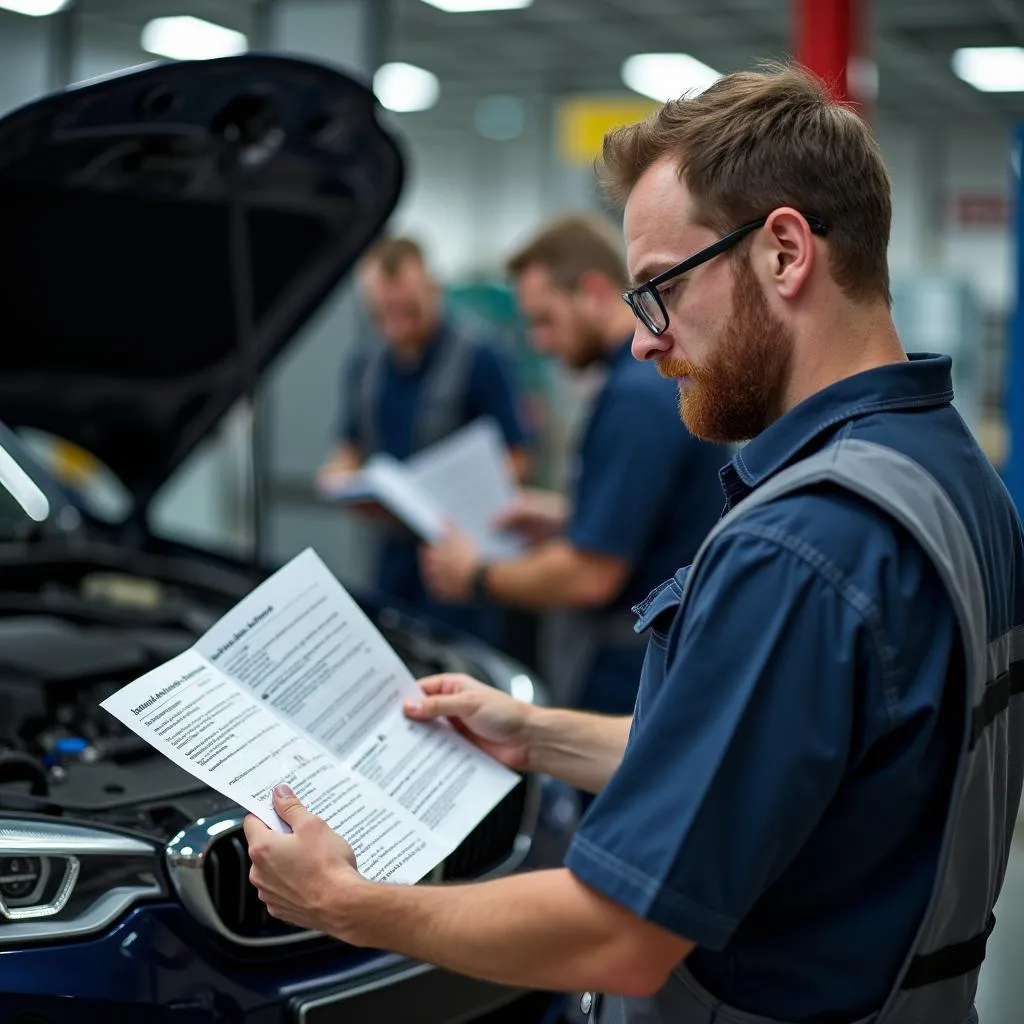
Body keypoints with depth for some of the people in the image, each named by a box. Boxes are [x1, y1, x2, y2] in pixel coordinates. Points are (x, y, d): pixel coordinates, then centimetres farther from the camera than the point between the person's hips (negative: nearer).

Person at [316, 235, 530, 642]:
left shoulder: (478, 356, -9)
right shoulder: (362, 365, 11)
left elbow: (516, 461, -8)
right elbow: (350, 447, 21)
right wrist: (337, 475, -2)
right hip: (394, 551, 6)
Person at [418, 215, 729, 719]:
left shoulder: (639, 396, -21)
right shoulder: (673, 371, 11)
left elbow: (590, 576, -23)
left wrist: (476, 577, -8)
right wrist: (568, 519, 14)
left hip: (621, 684, -10)